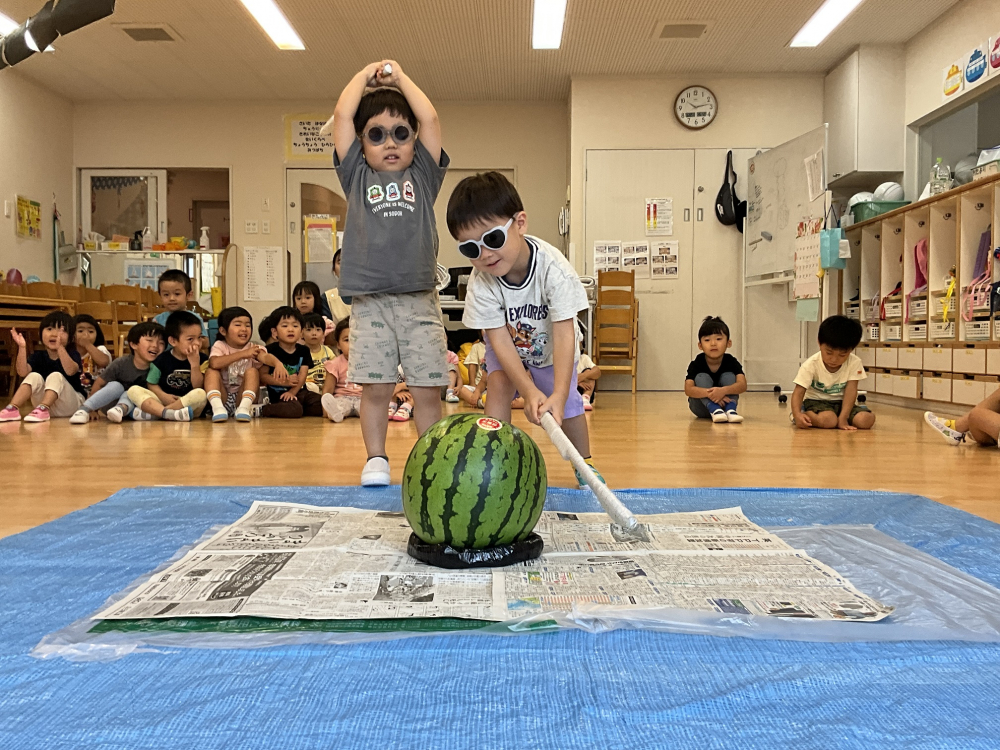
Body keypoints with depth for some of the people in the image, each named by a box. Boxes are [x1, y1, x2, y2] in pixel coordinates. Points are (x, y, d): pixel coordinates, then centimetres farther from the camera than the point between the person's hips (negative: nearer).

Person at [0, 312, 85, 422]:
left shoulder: (72, 354, -5)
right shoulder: (38, 356, 6)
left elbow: (71, 371, -30)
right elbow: (23, 372, -14)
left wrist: (60, 347, -40)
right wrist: (22, 347, -25)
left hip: (71, 405, -4)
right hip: (47, 405, 4)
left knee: (55, 376, -25)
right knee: (34, 376, -16)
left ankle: (43, 409, -43)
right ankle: (12, 409, -28)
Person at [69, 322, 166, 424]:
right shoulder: (121, 363, -17)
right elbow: (98, 384, -11)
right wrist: (93, 410, -14)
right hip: (110, 404, -1)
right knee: (116, 386, -27)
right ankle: (84, 410, -36)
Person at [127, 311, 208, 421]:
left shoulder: (202, 359, 4)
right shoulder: (162, 359, 4)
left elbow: (198, 386, -6)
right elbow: (151, 384, 8)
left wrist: (195, 364, -17)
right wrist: (163, 396, -12)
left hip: (188, 404, -1)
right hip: (163, 400, 1)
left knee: (201, 394, -33)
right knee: (133, 390, -17)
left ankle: (151, 414, -28)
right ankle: (169, 414, -43)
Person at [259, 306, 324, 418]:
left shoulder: (303, 351, 10)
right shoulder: (270, 350, -2)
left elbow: (302, 375, -1)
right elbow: (263, 375, -6)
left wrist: (292, 392, -17)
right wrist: (283, 382, -18)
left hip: (299, 391, 5)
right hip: (278, 395, -5)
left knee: (323, 404, -14)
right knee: (294, 410, -33)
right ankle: (262, 410, -10)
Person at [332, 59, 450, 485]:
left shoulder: (423, 176, 13)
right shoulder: (357, 176, 13)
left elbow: (430, 119, 4)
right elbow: (342, 116, 6)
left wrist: (400, 77, 15)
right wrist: (366, 75, 17)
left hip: (420, 299, 0)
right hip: (370, 301, 0)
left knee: (427, 389, 0)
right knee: (375, 387, 1)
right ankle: (376, 460, 14)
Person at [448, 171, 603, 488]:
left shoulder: (553, 268, -39)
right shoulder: (482, 283, -32)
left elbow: (564, 333, -40)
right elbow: (500, 340, -31)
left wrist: (558, 394, -50)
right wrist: (529, 391, -43)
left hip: (551, 345, -1)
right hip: (508, 345, 1)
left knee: (567, 402, -3)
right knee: (499, 384, -21)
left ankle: (584, 464, 23)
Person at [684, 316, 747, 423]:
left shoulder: (731, 362, -13)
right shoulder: (696, 364, -16)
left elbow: (743, 385, -28)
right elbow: (688, 389, -30)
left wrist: (723, 390, -48)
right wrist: (709, 393, -46)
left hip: (725, 402, 1)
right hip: (702, 408, -1)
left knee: (729, 376, -18)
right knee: (702, 377, -23)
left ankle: (730, 410, -33)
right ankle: (714, 411, -40)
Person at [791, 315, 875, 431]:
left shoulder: (854, 363, -14)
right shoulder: (811, 365, -19)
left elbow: (851, 391, -17)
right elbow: (799, 393, -22)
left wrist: (843, 418, -27)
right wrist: (797, 414, -41)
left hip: (842, 402, 3)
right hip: (817, 401, -3)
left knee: (866, 420, -23)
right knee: (827, 420, -35)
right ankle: (804, 414, -6)